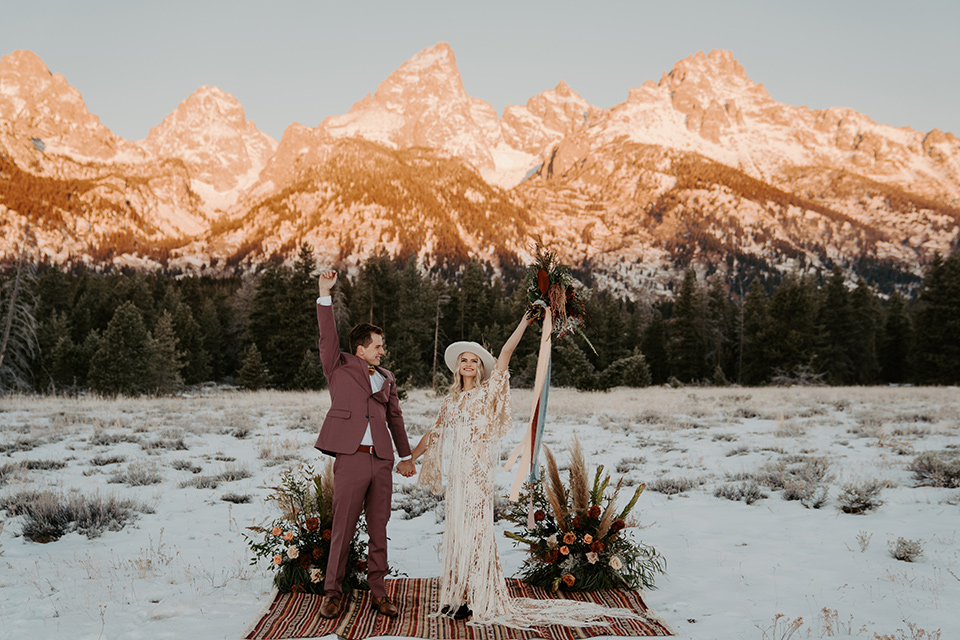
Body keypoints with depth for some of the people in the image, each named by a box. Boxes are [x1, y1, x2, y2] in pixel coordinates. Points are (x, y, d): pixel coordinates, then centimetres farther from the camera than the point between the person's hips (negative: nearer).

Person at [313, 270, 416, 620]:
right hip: (350, 459, -4)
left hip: (382, 462, 4)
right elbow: (327, 335, -7)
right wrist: (325, 294, -16)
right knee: (342, 529, -1)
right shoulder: (339, 367, 6)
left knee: (379, 529, 8)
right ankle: (333, 592, 11)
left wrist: (405, 456, 28)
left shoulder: (387, 379, 18)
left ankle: (377, 591, 17)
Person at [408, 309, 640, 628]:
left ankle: (478, 600, 3)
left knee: (474, 532, -4)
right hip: (455, 472, 6)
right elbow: (433, 435, 22)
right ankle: (457, 597, 18)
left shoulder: (487, 392, -1)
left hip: (477, 471, -6)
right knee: (457, 532, 9)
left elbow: (504, 355, -10)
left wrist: (525, 322, -15)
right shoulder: (451, 401, 14)